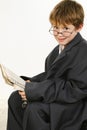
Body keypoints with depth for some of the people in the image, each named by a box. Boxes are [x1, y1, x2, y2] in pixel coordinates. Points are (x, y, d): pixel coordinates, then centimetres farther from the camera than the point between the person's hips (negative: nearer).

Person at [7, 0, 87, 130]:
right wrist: (31, 83, -8)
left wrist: (34, 91, -27)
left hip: (75, 104, -9)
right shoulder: (59, 49, 7)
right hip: (58, 96, 10)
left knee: (34, 108, -28)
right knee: (15, 98, 6)